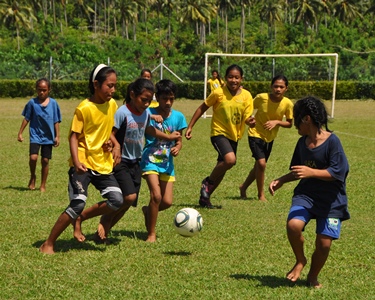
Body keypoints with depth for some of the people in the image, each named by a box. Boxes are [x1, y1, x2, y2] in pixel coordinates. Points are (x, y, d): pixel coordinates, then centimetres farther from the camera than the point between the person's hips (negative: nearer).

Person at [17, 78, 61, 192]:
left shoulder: (53, 103, -2)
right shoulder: (32, 102, -4)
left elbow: (56, 121, 4)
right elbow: (26, 119, 4)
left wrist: (57, 136, 2)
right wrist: (20, 133, 4)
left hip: (48, 136, 1)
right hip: (35, 135, -1)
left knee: (45, 160, 4)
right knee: (33, 157, -18)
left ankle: (43, 185, 18)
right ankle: (32, 176, 11)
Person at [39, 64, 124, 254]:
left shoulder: (112, 105, 6)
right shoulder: (84, 108, -13)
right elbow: (74, 136, -13)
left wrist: (115, 145, 3)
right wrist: (76, 161, -26)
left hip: (103, 164, 6)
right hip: (83, 164, -6)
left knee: (117, 200, -7)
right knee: (78, 204, -16)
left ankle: (79, 218, 15)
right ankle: (48, 244, -2)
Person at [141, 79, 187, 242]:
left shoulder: (178, 117, 2)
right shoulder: (149, 113, -8)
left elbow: (179, 140, 11)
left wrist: (177, 148, -11)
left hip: (167, 163, 4)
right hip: (150, 160, -4)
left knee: (167, 202, -2)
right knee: (156, 195, -19)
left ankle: (148, 211, 32)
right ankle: (151, 233, -2)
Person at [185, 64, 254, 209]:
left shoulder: (246, 96, -5)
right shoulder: (219, 93, -12)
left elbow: (246, 118, -4)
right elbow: (202, 108, -2)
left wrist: (250, 121, -28)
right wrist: (190, 127, -3)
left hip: (234, 136, 5)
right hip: (219, 132, -5)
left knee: (222, 168, 11)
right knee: (230, 160, -28)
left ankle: (205, 198, 27)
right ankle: (208, 182, -4)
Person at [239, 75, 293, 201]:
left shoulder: (288, 104, -16)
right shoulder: (261, 98, -21)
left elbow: (289, 123, -5)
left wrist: (277, 122, -21)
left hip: (270, 138, 4)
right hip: (256, 134, -4)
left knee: (259, 166, 15)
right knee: (261, 163, -19)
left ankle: (243, 187, 39)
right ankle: (261, 194, 0)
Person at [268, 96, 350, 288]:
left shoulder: (332, 141, -14)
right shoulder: (302, 142, 6)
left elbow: (336, 172, -20)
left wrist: (311, 172, -32)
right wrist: (281, 181, 7)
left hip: (331, 200, -4)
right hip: (306, 194, 4)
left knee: (324, 243, -5)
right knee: (293, 224, -23)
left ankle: (313, 276, 23)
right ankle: (300, 261, 4)